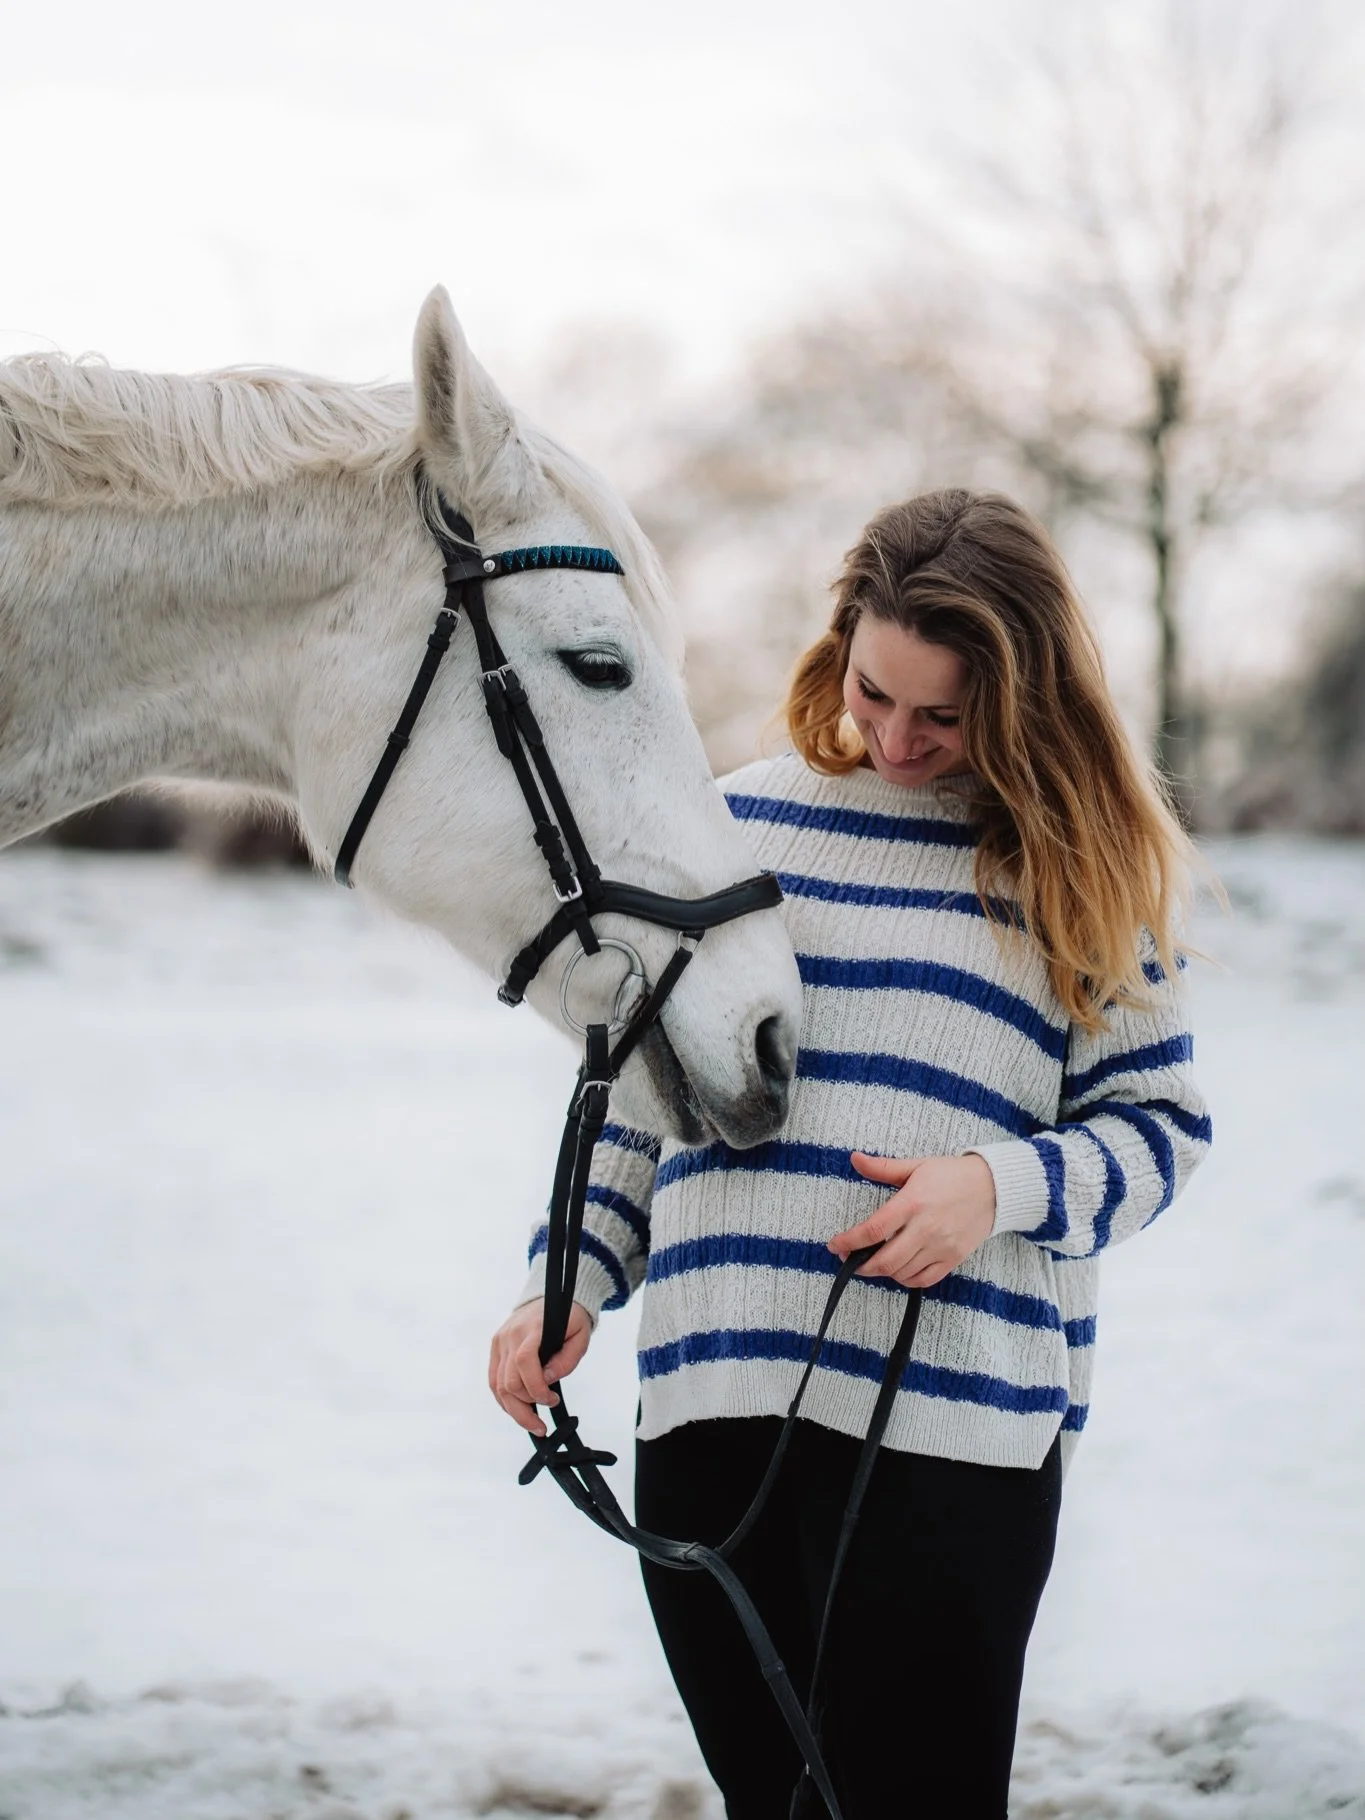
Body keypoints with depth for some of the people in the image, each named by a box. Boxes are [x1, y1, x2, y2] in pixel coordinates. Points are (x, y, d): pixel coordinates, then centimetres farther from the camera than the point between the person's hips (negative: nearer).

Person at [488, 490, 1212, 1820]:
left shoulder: (1076, 863, 3)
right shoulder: (736, 823, 10)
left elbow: (1157, 1121, 3)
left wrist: (1003, 1184, -15)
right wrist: (570, 1286, 8)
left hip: (954, 1424, -3)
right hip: (712, 1406, 3)